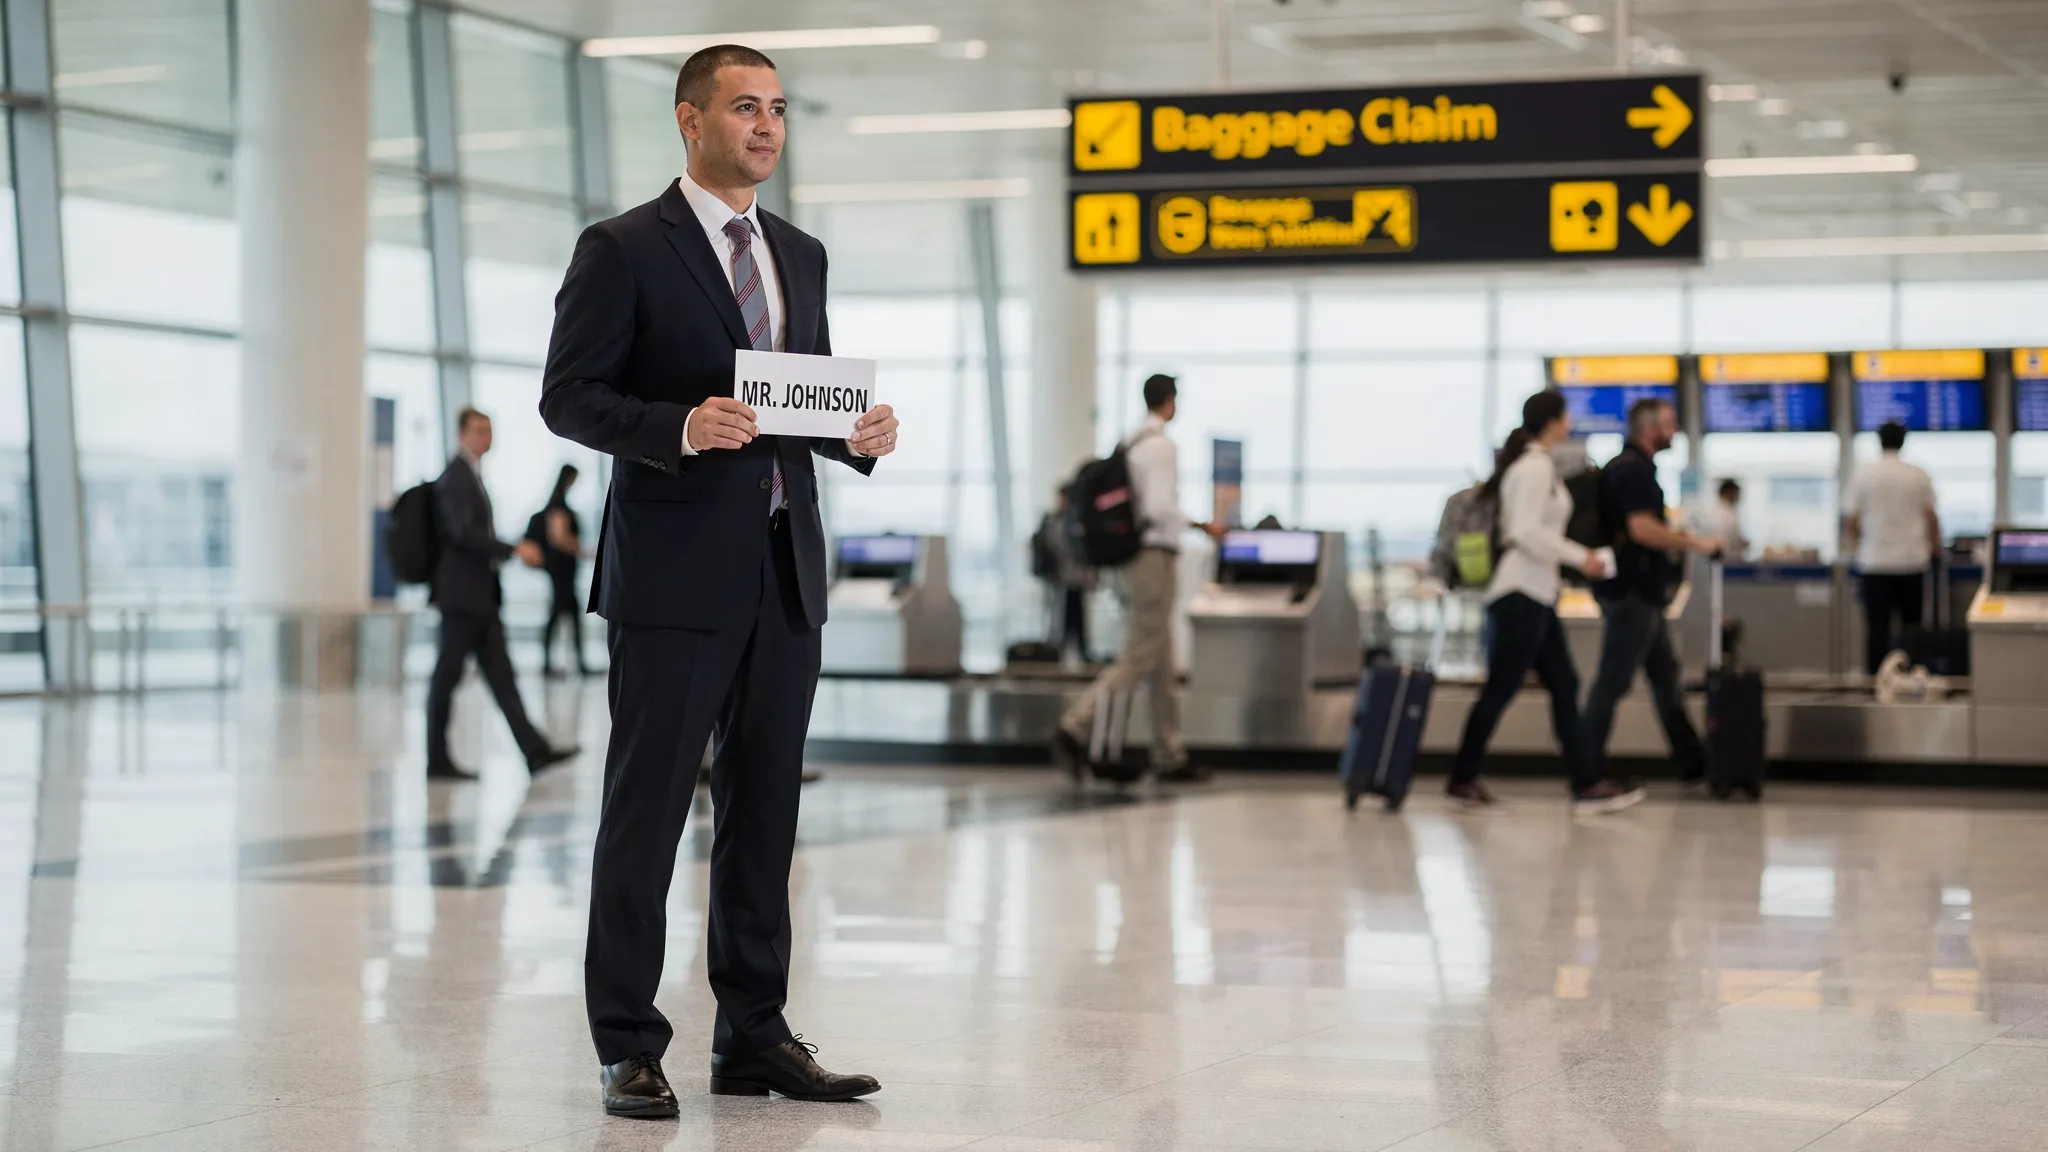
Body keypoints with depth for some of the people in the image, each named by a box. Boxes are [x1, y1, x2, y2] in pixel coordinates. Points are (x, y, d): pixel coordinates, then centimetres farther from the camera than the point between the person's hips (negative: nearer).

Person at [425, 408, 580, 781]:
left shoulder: (472, 475, 18)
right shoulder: (455, 477, -12)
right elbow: (462, 530, -23)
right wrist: (513, 550, -25)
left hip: (480, 596, 10)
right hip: (462, 593, -10)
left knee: (501, 676, 4)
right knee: (447, 677, -2)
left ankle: (535, 751, -1)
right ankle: (437, 760, 3)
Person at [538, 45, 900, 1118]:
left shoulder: (801, 255, 16)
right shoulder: (622, 250, -3)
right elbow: (568, 396, -8)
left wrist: (859, 432, -2)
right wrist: (679, 427, -23)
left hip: (784, 571, 6)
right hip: (675, 572, -6)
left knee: (765, 810, 9)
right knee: (646, 808, -2)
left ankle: (753, 1037, 16)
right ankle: (629, 1049, 3)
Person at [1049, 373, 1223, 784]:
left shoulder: (1127, 445, 14)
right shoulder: (1160, 446, -12)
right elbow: (1161, 508, -21)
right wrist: (1204, 527, -11)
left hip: (1127, 561, 9)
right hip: (1154, 560, -9)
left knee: (1162, 664, 11)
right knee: (1137, 660, -7)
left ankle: (1170, 757, 12)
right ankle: (1074, 729, -17)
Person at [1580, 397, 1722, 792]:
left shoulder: (1626, 466, 17)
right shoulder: (1635, 470, -16)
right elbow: (1641, 529, -25)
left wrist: (1670, 535, 22)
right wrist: (1694, 543, -17)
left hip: (1639, 592, 11)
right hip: (1632, 592, -11)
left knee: (1665, 677, 13)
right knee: (1612, 682, -6)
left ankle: (1692, 762, 19)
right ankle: (1589, 769, -2)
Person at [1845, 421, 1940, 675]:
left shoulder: (1863, 475, -2)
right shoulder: (1919, 475, -1)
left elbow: (1850, 520, 0)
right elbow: (1931, 517, 1)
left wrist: (1858, 545, 17)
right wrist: (1934, 546, 17)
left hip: (1875, 561, 0)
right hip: (1911, 559, 0)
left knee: (1877, 626, 1)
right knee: (1911, 624, 8)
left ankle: (1876, 676, -2)